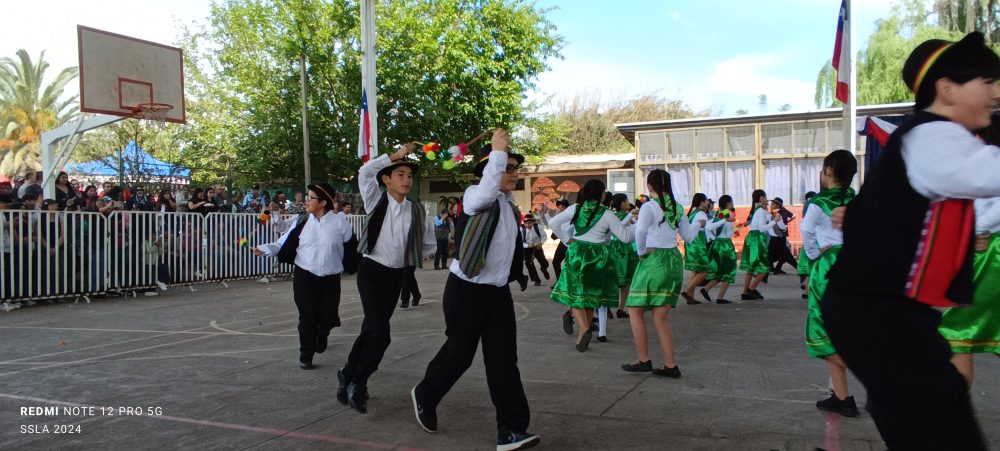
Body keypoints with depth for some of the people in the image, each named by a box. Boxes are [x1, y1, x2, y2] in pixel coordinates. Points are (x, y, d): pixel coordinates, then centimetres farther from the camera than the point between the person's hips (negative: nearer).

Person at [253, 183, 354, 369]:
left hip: (331, 279, 0)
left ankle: (321, 335, 41)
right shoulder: (302, 221, 0)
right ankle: (306, 356, 16)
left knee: (327, 317, 4)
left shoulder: (339, 223, -4)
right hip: (304, 277, 0)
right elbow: (284, 243, 0)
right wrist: (265, 249, -13)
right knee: (307, 317, -1)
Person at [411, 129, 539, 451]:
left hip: (498, 291, 6)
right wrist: (497, 151, -38)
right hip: (466, 290, -6)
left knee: (503, 359, 0)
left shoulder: (509, 203, 11)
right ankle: (424, 396, 35)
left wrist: (517, 275, 26)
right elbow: (485, 195, -39)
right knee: (459, 354, 7)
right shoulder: (474, 195, -13)